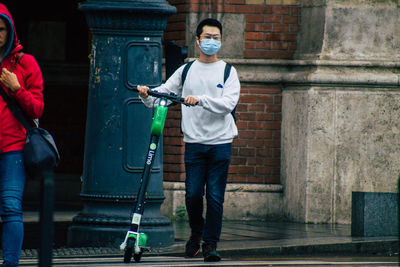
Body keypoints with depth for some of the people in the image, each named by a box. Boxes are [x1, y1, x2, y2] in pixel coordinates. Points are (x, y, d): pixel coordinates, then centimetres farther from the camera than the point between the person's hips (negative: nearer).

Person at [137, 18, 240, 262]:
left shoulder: (228, 72, 4)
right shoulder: (186, 71, 10)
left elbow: (228, 103, -11)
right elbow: (164, 92, 7)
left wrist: (200, 99, -23)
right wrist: (146, 94, -14)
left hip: (221, 143, -1)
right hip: (194, 141, 1)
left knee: (215, 196, -4)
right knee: (193, 194, -2)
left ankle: (210, 244, 4)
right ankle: (196, 232, 24)